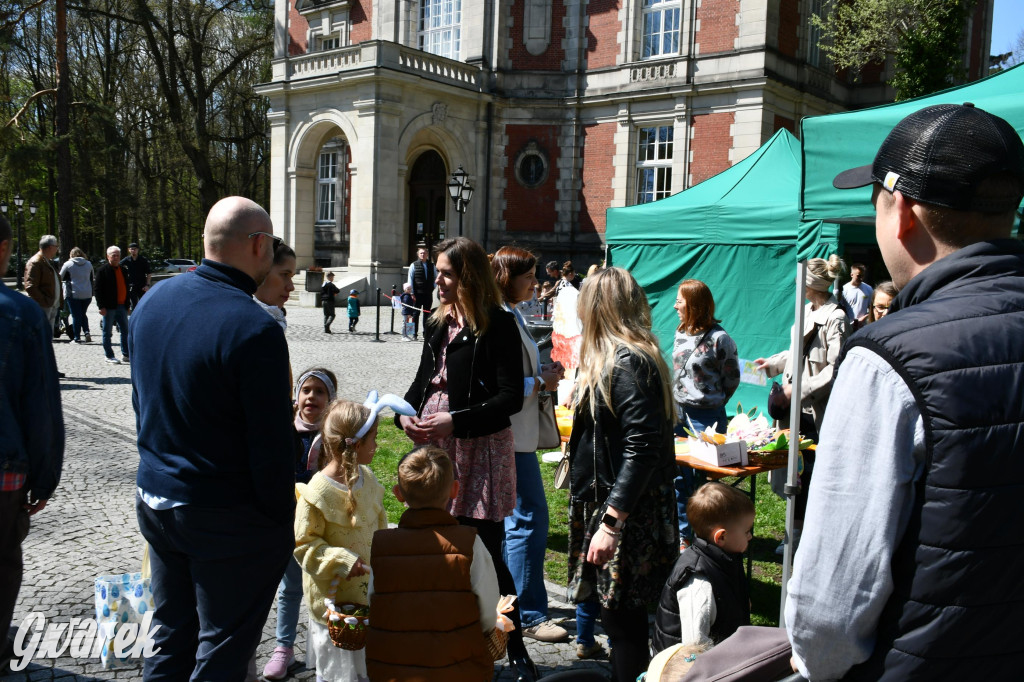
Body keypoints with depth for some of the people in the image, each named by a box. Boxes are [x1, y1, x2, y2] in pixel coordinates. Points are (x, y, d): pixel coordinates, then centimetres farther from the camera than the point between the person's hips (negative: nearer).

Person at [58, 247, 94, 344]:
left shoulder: (68, 264, -4)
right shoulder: (89, 264, 8)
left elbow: (60, 277, 3)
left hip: (74, 294, -4)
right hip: (87, 294, 4)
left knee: (76, 316, 2)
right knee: (83, 314, 17)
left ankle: (77, 338, 3)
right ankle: (87, 333, 1)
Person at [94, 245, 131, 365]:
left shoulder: (123, 270, 13)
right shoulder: (103, 270, -7)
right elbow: (98, 289, -10)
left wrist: (127, 305, 16)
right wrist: (101, 306, -15)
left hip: (121, 306, 6)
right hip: (109, 307, -6)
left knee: (125, 331, 7)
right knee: (107, 333, 3)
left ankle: (126, 355, 14)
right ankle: (109, 356, 10)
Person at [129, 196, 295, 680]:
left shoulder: (153, 299, 2)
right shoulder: (255, 329, -23)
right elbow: (272, 445, -20)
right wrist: (282, 521, -8)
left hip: (154, 498, 8)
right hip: (227, 517, -7)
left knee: (170, 640, 22)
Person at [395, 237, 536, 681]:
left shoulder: (498, 325, -9)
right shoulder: (438, 323, 13)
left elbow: (511, 397, -13)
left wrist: (456, 420, -20)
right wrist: (405, 413, 1)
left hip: (481, 448, -6)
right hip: (435, 445, 7)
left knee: (486, 553, -2)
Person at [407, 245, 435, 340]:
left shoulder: (431, 266, 9)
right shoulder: (414, 265, 1)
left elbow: (436, 278, 17)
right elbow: (410, 280, -1)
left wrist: (432, 288, 4)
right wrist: (412, 293, -7)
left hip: (428, 293, 3)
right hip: (417, 293, -3)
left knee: (427, 314, 7)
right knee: (416, 314, 0)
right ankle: (415, 334, 5)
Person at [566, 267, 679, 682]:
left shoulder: (627, 363, -19)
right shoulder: (632, 356, 11)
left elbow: (642, 448, -25)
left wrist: (611, 522, -26)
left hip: (625, 514, -10)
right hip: (611, 501, 10)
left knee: (623, 618, 0)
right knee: (620, 614, 18)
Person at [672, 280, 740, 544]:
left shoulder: (719, 339, -13)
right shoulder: (681, 334, 7)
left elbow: (732, 380, -4)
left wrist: (711, 404, 4)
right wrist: (677, 403, 11)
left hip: (706, 416, -7)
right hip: (678, 413, 7)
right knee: (679, 477, 13)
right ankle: (684, 535, 27)